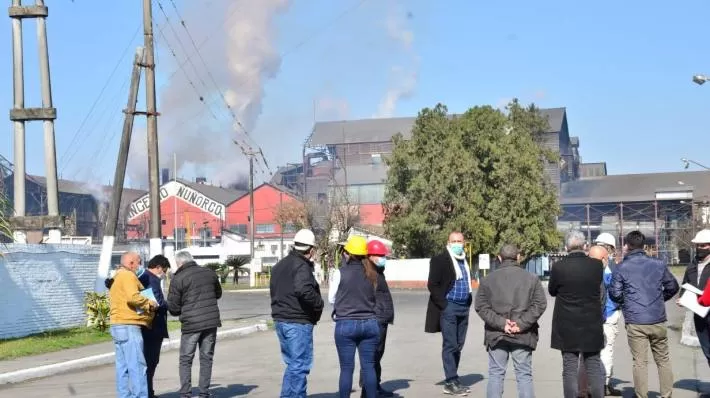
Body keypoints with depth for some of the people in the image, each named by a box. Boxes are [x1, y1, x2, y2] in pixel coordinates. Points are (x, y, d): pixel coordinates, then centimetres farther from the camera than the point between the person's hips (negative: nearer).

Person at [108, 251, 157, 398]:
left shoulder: (116, 278, 24)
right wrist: (150, 303, -11)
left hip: (117, 325, 10)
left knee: (123, 366, 9)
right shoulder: (128, 276, -9)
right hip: (129, 326, -10)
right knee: (137, 366, -11)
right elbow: (133, 297, -24)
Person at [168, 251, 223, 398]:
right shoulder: (210, 273, 7)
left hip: (191, 324, -4)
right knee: (206, 358, 11)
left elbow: (173, 307, -5)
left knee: (185, 360, 7)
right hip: (211, 321, 4)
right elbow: (218, 294, 21)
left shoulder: (178, 279, -8)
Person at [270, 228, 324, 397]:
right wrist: (319, 303, -17)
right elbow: (304, 290, -31)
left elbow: (274, 291, 21)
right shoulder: (302, 266, -15)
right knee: (300, 365, -3)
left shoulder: (280, 265, 15)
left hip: (281, 320, 9)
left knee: (292, 364, 18)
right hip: (298, 322, -9)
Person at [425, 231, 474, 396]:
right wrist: (444, 304, -14)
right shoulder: (440, 260, -6)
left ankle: (452, 380, 15)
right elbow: (432, 285, -10)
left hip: (464, 308, 7)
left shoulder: (464, 260, 15)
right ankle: (451, 382, -3)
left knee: (458, 346, 9)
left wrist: (469, 301, 9)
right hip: (448, 307, -7)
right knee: (450, 345, -6)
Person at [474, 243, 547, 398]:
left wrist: (501, 323, -9)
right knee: (524, 375, 6)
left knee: (496, 374, 7)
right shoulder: (531, 278, 1)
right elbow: (540, 304, -6)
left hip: (496, 335, 1)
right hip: (523, 336, 0)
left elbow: (481, 307, -3)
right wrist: (522, 324, -10)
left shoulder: (488, 279, 3)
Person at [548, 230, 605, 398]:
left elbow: (552, 291, 2)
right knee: (594, 368, 12)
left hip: (567, 329, -2)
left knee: (570, 370, 5)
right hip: (592, 327, 2)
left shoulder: (558, 267, -13)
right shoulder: (597, 265, -7)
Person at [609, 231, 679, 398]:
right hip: (658, 321, 2)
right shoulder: (659, 264, 5)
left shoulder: (621, 268, -3)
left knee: (640, 362, 2)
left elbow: (615, 294, -5)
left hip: (635, 323, -2)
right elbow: (673, 287, 12)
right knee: (663, 360, 13)